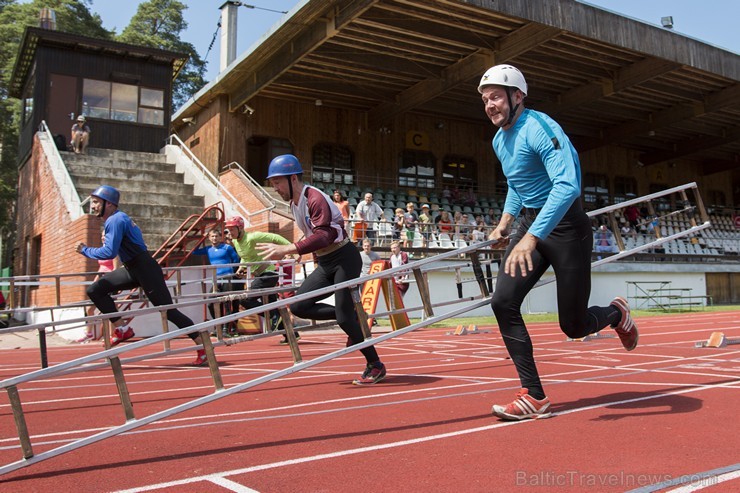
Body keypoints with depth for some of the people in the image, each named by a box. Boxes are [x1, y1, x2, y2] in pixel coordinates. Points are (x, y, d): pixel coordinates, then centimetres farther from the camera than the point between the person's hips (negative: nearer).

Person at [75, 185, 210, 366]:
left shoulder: (115, 220, -16)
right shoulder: (115, 219, 14)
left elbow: (109, 252, -23)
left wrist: (86, 250, -10)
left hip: (145, 269, -10)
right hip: (131, 269, 10)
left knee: (168, 310, -8)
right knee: (95, 290, 3)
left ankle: (203, 347, -2)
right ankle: (123, 329, 5)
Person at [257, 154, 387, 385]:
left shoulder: (315, 199, -20)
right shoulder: (294, 202, 9)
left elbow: (323, 236, -34)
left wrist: (287, 249, -40)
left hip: (344, 259, -9)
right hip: (325, 264, 9)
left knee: (344, 318, -9)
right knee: (298, 306, -2)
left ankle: (375, 366, 9)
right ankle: (353, 317, 10)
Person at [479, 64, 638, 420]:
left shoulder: (539, 128, -19)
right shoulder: (499, 140, 9)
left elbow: (567, 185, -33)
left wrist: (532, 237, -40)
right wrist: (506, 221, 14)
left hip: (565, 226, -7)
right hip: (530, 224, 7)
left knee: (574, 326, -1)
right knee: (503, 302, -13)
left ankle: (616, 314, 36)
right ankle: (534, 397, -4)